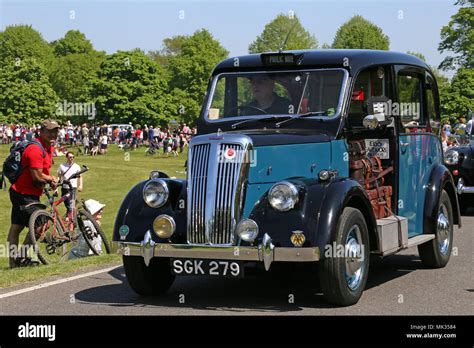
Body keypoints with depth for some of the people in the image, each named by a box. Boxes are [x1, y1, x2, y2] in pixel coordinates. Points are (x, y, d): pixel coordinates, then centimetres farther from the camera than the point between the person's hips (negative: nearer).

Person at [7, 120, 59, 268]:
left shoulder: (49, 148, 11)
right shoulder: (35, 149, -21)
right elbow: (37, 176, -24)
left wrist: (50, 180, 2)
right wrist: (52, 179, -6)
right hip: (25, 194, -10)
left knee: (16, 227, 12)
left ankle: (13, 261, 16)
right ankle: (21, 257, 0)